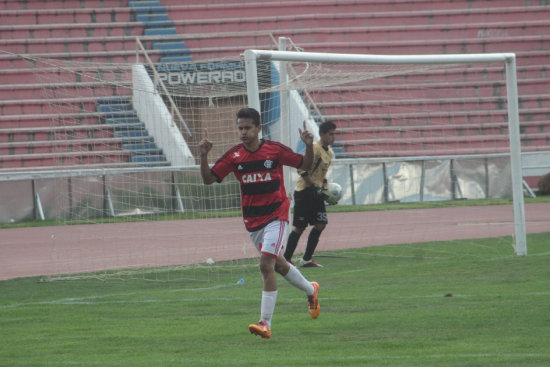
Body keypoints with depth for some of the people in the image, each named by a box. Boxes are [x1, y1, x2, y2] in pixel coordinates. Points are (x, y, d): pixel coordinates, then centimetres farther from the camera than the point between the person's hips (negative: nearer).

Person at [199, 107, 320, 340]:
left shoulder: (274, 150, -7)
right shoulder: (234, 156, -1)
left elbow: (305, 165, 4)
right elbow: (208, 179, 0)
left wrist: (309, 146, -15)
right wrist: (203, 155, -16)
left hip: (276, 216, -4)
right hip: (252, 220, 4)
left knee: (266, 264, -19)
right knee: (279, 265, 17)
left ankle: (265, 324, -20)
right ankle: (311, 290, 46)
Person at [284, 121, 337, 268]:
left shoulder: (329, 153, 13)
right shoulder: (314, 149, -16)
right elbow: (303, 171, -20)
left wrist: (326, 190, 11)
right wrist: (316, 189, -22)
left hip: (315, 193, 8)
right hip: (304, 191, -8)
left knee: (321, 224, 0)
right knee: (299, 227, -5)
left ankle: (307, 259, 7)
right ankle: (286, 259, 5)